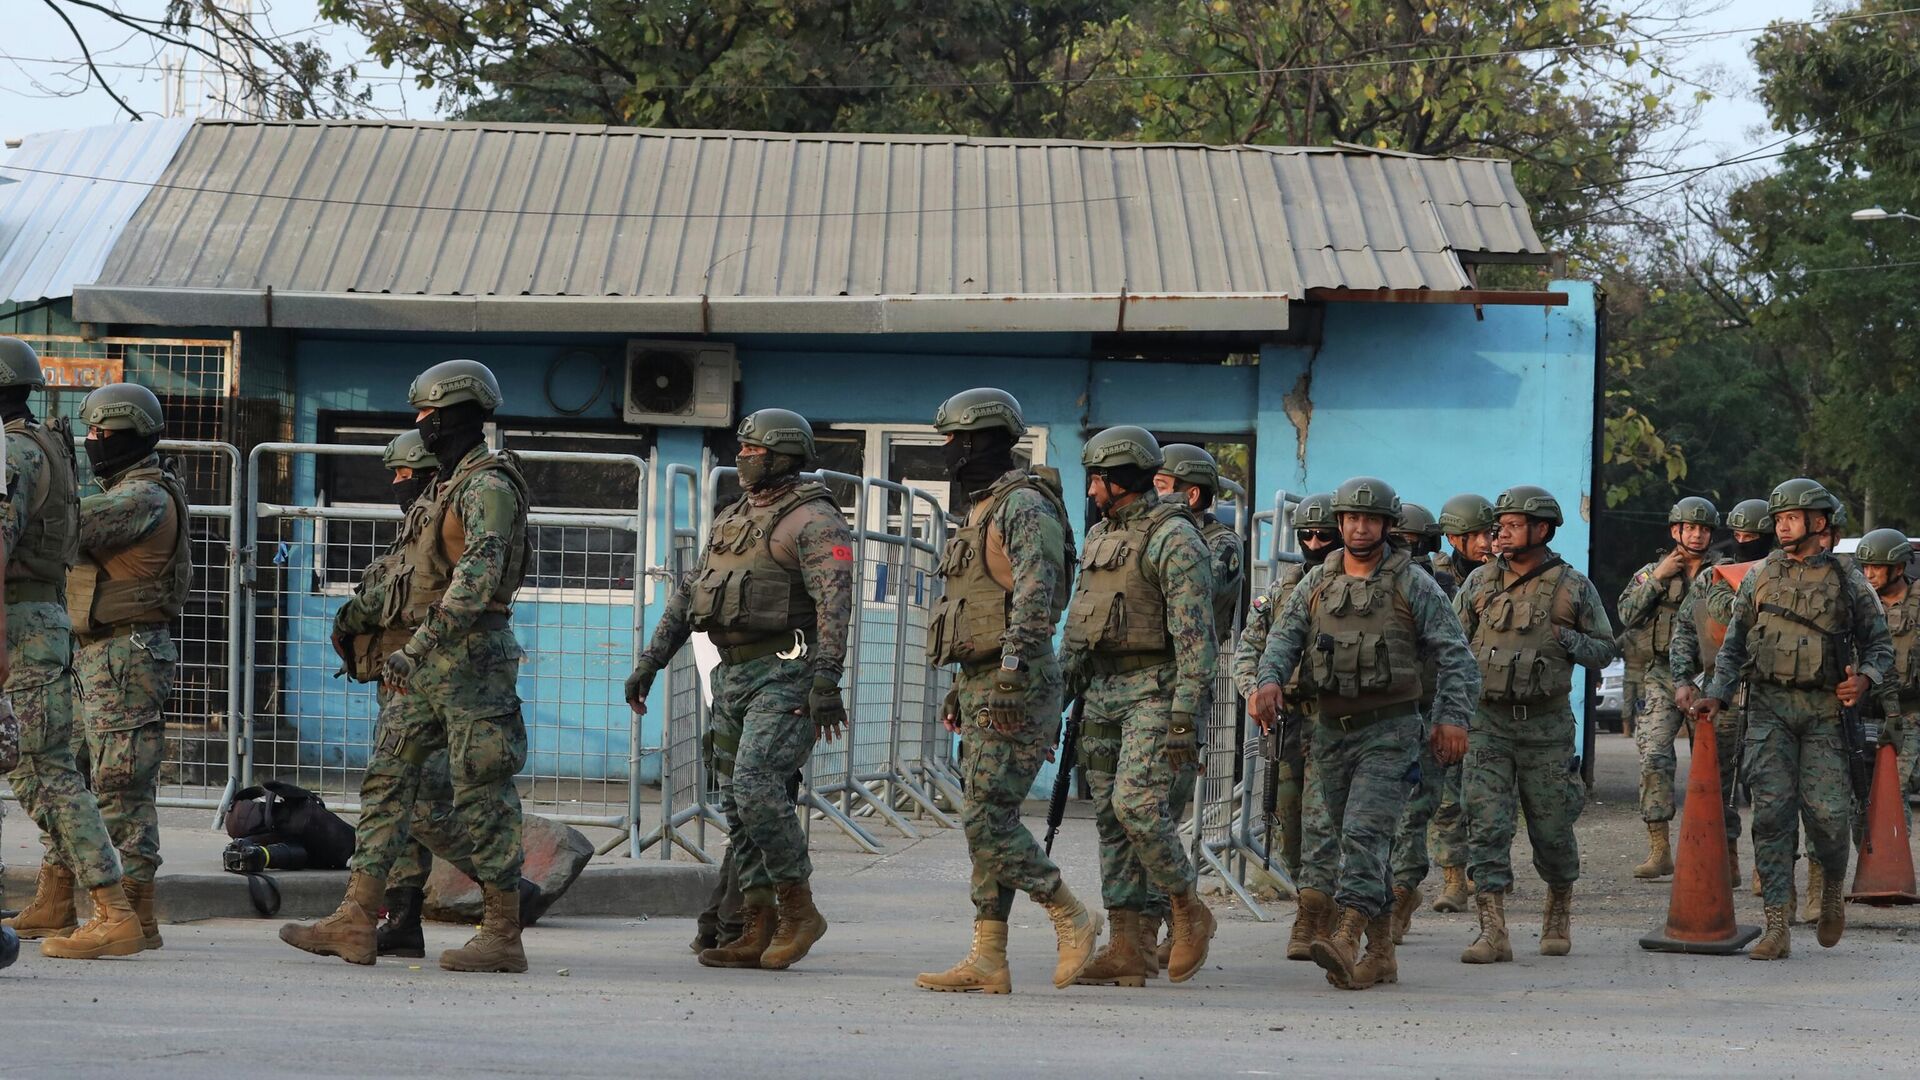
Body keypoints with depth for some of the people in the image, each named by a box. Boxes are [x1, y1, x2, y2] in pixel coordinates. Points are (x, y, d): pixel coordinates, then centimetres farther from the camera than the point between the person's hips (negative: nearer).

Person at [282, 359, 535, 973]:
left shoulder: (488, 487, -14)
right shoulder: (444, 486, 18)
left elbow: (478, 578, -27)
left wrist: (418, 645, -32)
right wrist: (407, 653, 27)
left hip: (471, 656, -10)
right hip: (425, 664, 10)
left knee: (483, 795, -5)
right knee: (387, 781, 5)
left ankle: (503, 937, 0)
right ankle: (355, 924, 3)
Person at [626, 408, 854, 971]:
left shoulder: (815, 521, -8)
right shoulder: (730, 520, 18)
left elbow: (835, 601, -19)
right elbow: (688, 595, 22)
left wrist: (826, 680, -29)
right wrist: (649, 662, 16)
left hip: (786, 676, -9)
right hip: (735, 676, 9)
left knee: (755, 784, -21)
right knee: (736, 801, 5)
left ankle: (799, 909, -9)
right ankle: (759, 933, 8)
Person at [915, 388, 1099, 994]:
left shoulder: (1023, 506, -12)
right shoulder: (984, 510, 20)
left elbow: (1035, 591, -25)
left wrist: (1014, 659, -33)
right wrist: (962, 689, 26)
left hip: (1015, 689, -10)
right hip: (982, 685, 10)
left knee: (988, 821, -13)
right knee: (986, 824, 7)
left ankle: (1073, 919, -3)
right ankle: (988, 961, 7)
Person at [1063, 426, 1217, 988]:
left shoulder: (1175, 539, -11)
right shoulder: (1100, 536, 16)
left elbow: (1195, 634, -17)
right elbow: (1079, 621, 21)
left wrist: (1185, 715, -22)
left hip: (1154, 690, -8)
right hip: (1102, 691, 8)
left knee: (1138, 804, -20)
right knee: (1111, 817, 5)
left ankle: (1189, 910, 0)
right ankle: (1125, 948, 5)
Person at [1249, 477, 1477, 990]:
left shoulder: (1412, 584, -2)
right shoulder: (1318, 582, 11)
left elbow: (1453, 654, -2)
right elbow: (1285, 635, 4)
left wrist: (1453, 717, -12)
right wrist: (1270, 679, -16)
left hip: (1389, 730, -6)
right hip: (1331, 730, 6)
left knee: (1364, 832, -19)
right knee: (1326, 834, 7)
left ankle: (1346, 940, -30)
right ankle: (1381, 953, 15)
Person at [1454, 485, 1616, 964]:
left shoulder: (1574, 588, -1)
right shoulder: (1480, 583, 4)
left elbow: (1604, 650, 6)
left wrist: (1568, 640, -13)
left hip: (1546, 726, -1)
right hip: (1488, 722, 1)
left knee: (1551, 829, 7)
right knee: (1486, 825, -9)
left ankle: (1559, 915, 32)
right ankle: (1493, 932, -11)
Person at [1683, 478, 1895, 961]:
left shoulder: (1847, 581, 6)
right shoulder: (1759, 577, 10)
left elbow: (1879, 641, 10)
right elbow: (1733, 645, 14)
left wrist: (1866, 679, -10)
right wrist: (1716, 695, 2)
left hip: (1824, 709, -1)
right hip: (1769, 707, 1)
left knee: (1826, 812, -9)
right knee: (1771, 813, -6)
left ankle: (1831, 890, 23)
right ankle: (1777, 929, -5)